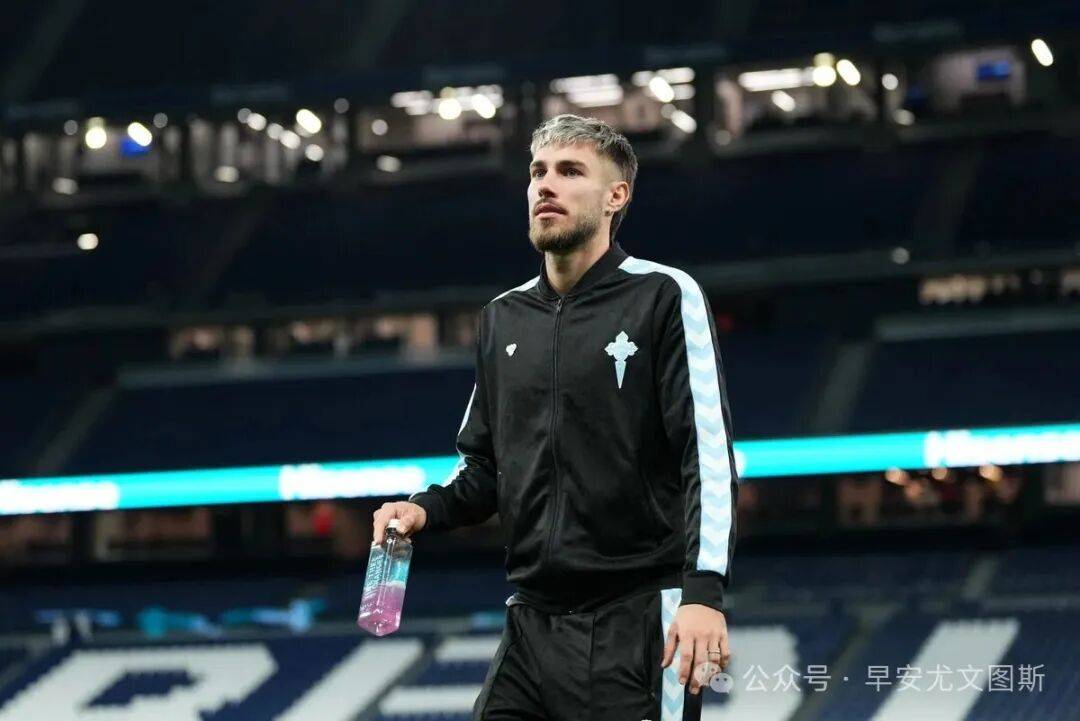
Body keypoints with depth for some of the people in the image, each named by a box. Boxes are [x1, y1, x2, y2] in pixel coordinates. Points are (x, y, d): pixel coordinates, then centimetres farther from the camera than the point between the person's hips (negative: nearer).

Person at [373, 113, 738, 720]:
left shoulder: (665, 296, -2)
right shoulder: (505, 317, 16)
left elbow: (710, 456, -10)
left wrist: (704, 591, -21)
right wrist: (426, 509, 2)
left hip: (640, 624, -5)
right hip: (533, 627, 5)